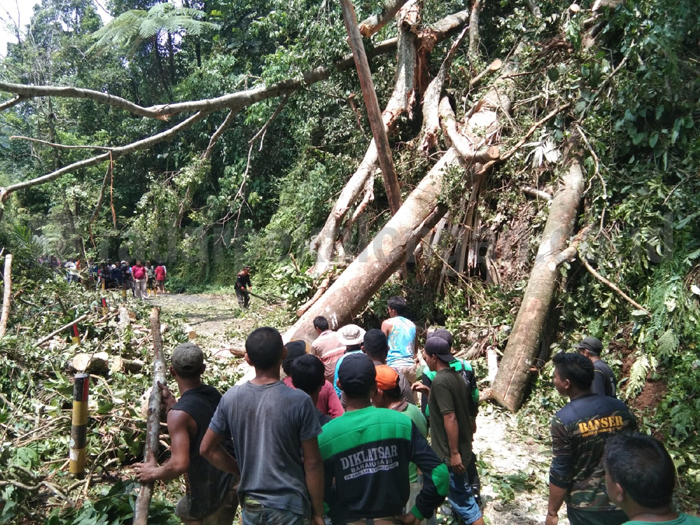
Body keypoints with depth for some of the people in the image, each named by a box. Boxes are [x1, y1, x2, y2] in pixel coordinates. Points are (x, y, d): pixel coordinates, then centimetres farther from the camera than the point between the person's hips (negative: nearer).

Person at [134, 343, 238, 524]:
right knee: (185, 510, 33)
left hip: (211, 492, -8)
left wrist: (153, 472, -13)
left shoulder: (179, 413, -26)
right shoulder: (213, 394, -2)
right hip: (230, 479, 8)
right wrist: (170, 402, 12)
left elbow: (179, 464, -32)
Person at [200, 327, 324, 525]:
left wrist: (242, 470, 9)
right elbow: (312, 464, -14)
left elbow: (207, 449, 2)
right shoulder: (299, 401, -20)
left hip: (251, 505, 3)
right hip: (289, 506, -3)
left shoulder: (231, 398, -9)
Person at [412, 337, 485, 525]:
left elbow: (450, 418, -26)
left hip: (451, 452, -9)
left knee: (462, 498, 1)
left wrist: (454, 453, -22)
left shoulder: (440, 381, -23)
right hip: (462, 446, 9)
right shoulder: (454, 375, 5)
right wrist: (428, 391, 10)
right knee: (459, 493, 25)